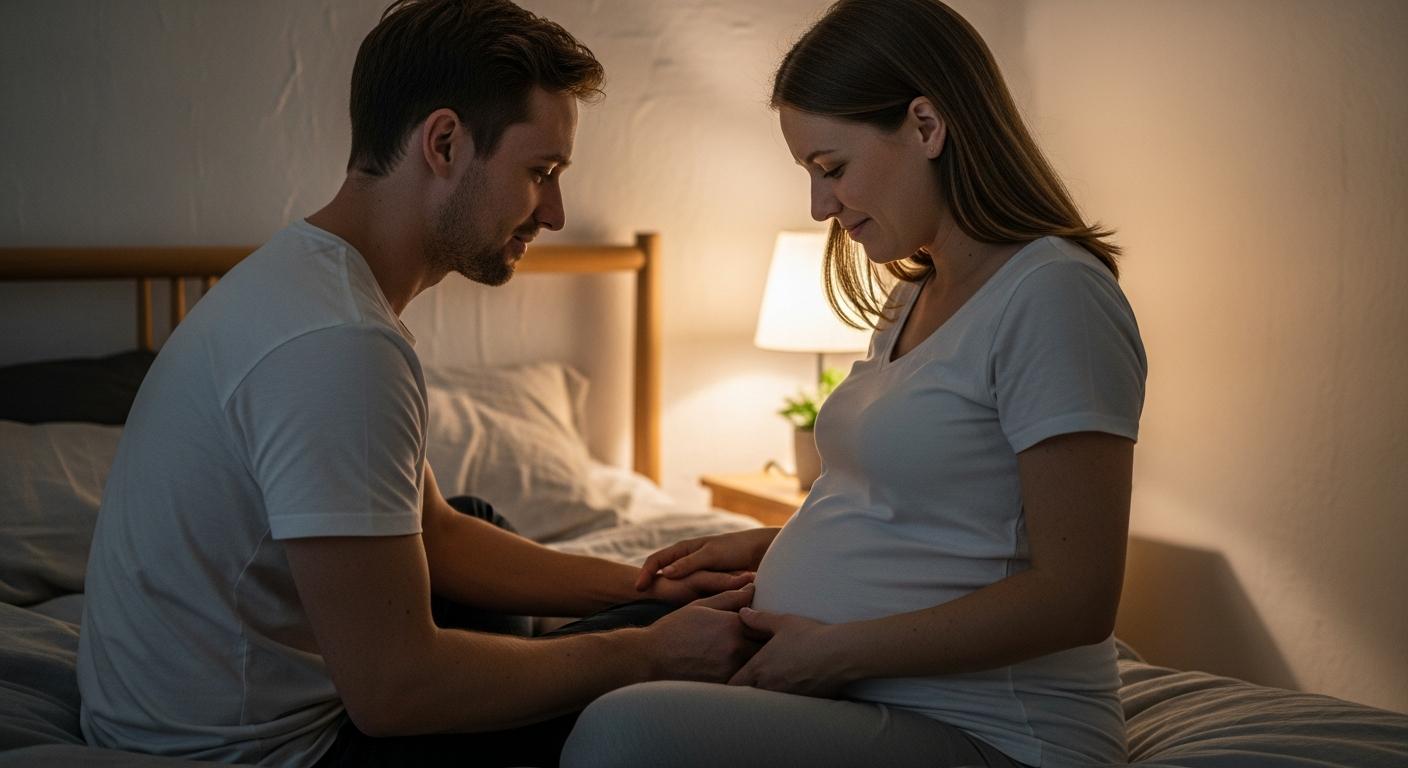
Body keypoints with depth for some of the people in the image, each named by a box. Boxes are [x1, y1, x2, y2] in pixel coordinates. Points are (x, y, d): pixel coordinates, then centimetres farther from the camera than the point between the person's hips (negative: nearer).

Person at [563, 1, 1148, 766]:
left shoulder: (1053, 293, -15)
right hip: (858, 698, 9)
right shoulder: (911, 299, 14)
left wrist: (834, 651, -16)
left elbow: (1076, 599, -18)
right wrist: (764, 544, 10)